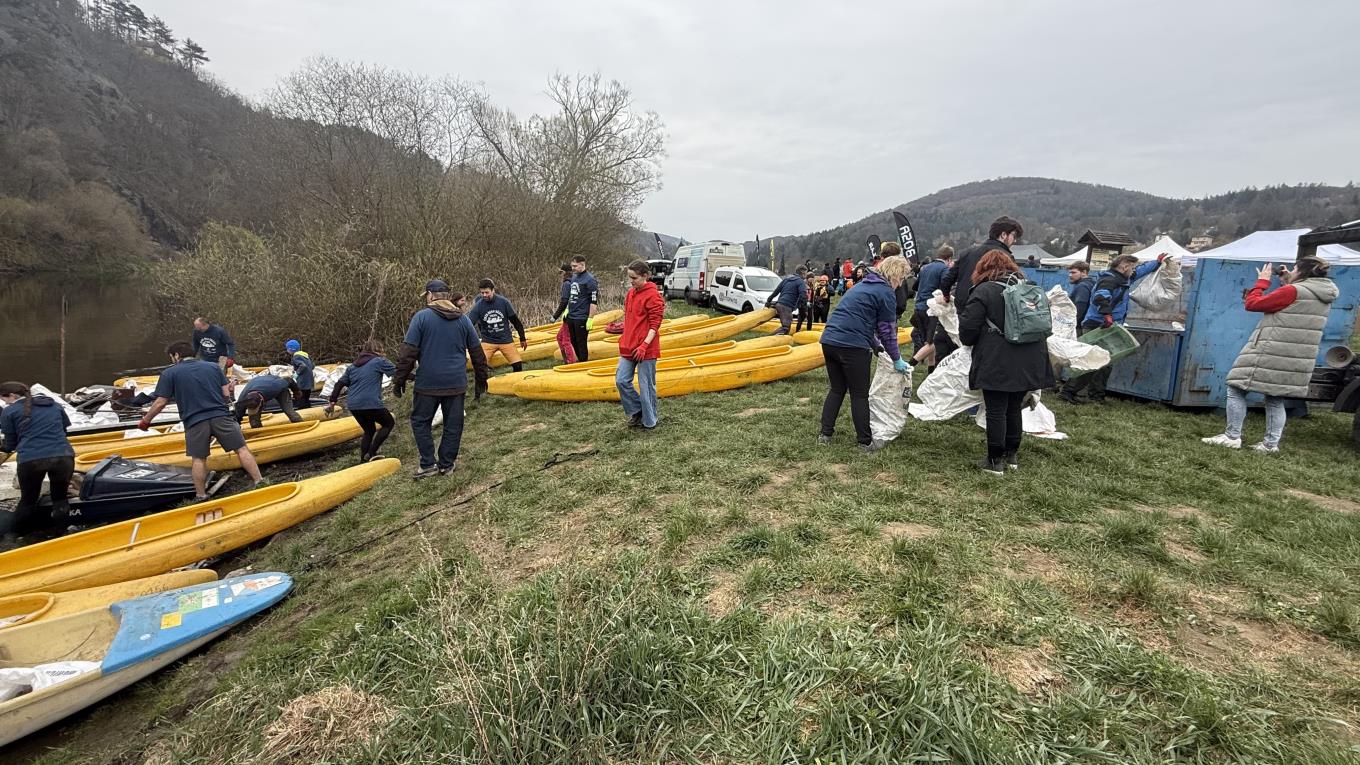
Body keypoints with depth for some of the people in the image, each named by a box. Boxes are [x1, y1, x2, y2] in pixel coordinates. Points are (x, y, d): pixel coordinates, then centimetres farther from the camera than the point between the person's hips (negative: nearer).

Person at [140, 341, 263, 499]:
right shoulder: (214, 367, 11)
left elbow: (160, 403, 2)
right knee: (241, 449, 4)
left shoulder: (169, 373, 4)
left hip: (194, 422, -1)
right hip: (221, 416, 1)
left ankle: (201, 496, 16)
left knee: (198, 459, 10)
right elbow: (226, 393, 8)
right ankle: (259, 482, 2)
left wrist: (145, 420, 17)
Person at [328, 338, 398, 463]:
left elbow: (340, 384, 16)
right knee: (389, 423, 14)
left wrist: (332, 402, 18)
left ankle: (364, 459, 20)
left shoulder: (352, 366, 19)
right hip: (371, 404, -7)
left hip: (354, 406, 7)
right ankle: (371, 453, 3)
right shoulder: (379, 361, -1)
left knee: (369, 431, 23)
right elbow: (397, 372, -4)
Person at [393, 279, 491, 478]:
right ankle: (447, 464, 19)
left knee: (420, 421, 13)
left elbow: (408, 352, -9)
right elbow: (477, 353, 10)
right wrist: (481, 379, 17)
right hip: (457, 383, 3)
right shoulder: (463, 319, 7)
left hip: (428, 383, -3)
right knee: (453, 425, 11)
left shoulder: (421, 317, -6)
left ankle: (428, 464, 10)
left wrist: (399, 380, -1)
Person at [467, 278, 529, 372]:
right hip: (488, 341, 0)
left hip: (506, 340, 0)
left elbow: (515, 320, 0)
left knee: (518, 365, -4)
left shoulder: (503, 302, -10)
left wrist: (522, 338, 6)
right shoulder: (478, 306, -10)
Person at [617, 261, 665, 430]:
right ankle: (637, 411, 22)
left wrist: (644, 345, -22)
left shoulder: (653, 296, -12)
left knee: (646, 386, 2)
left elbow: (654, 325, -15)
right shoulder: (631, 293, 12)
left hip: (646, 349, -7)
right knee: (621, 380, 4)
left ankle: (649, 422, 16)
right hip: (628, 347, 8)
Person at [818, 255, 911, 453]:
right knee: (859, 395, 4)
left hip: (829, 340, 8)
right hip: (852, 346, -8)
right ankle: (866, 442, 12)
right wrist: (897, 359, 11)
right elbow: (887, 330, 0)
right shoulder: (886, 292, -2)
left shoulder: (863, 285, 24)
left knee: (837, 389, 18)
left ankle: (825, 434, 20)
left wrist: (875, 345, 34)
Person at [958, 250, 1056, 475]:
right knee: (1014, 409, 18)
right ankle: (1012, 456, 28)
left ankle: (995, 461, 9)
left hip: (997, 365, -6)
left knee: (996, 412, 2)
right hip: (1027, 364, 6)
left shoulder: (983, 291, -8)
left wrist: (968, 341, 10)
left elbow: (967, 329, -12)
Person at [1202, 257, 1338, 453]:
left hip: (1270, 354, -8)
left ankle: (1232, 437, -2)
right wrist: (1286, 283, 18)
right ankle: (1271, 444, 11)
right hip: (1295, 360, 8)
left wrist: (1262, 282, 3)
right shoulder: (1323, 296, 12)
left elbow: (1252, 303, -11)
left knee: (1236, 388, 0)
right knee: (1276, 399, 12)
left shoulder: (1294, 291, -13)